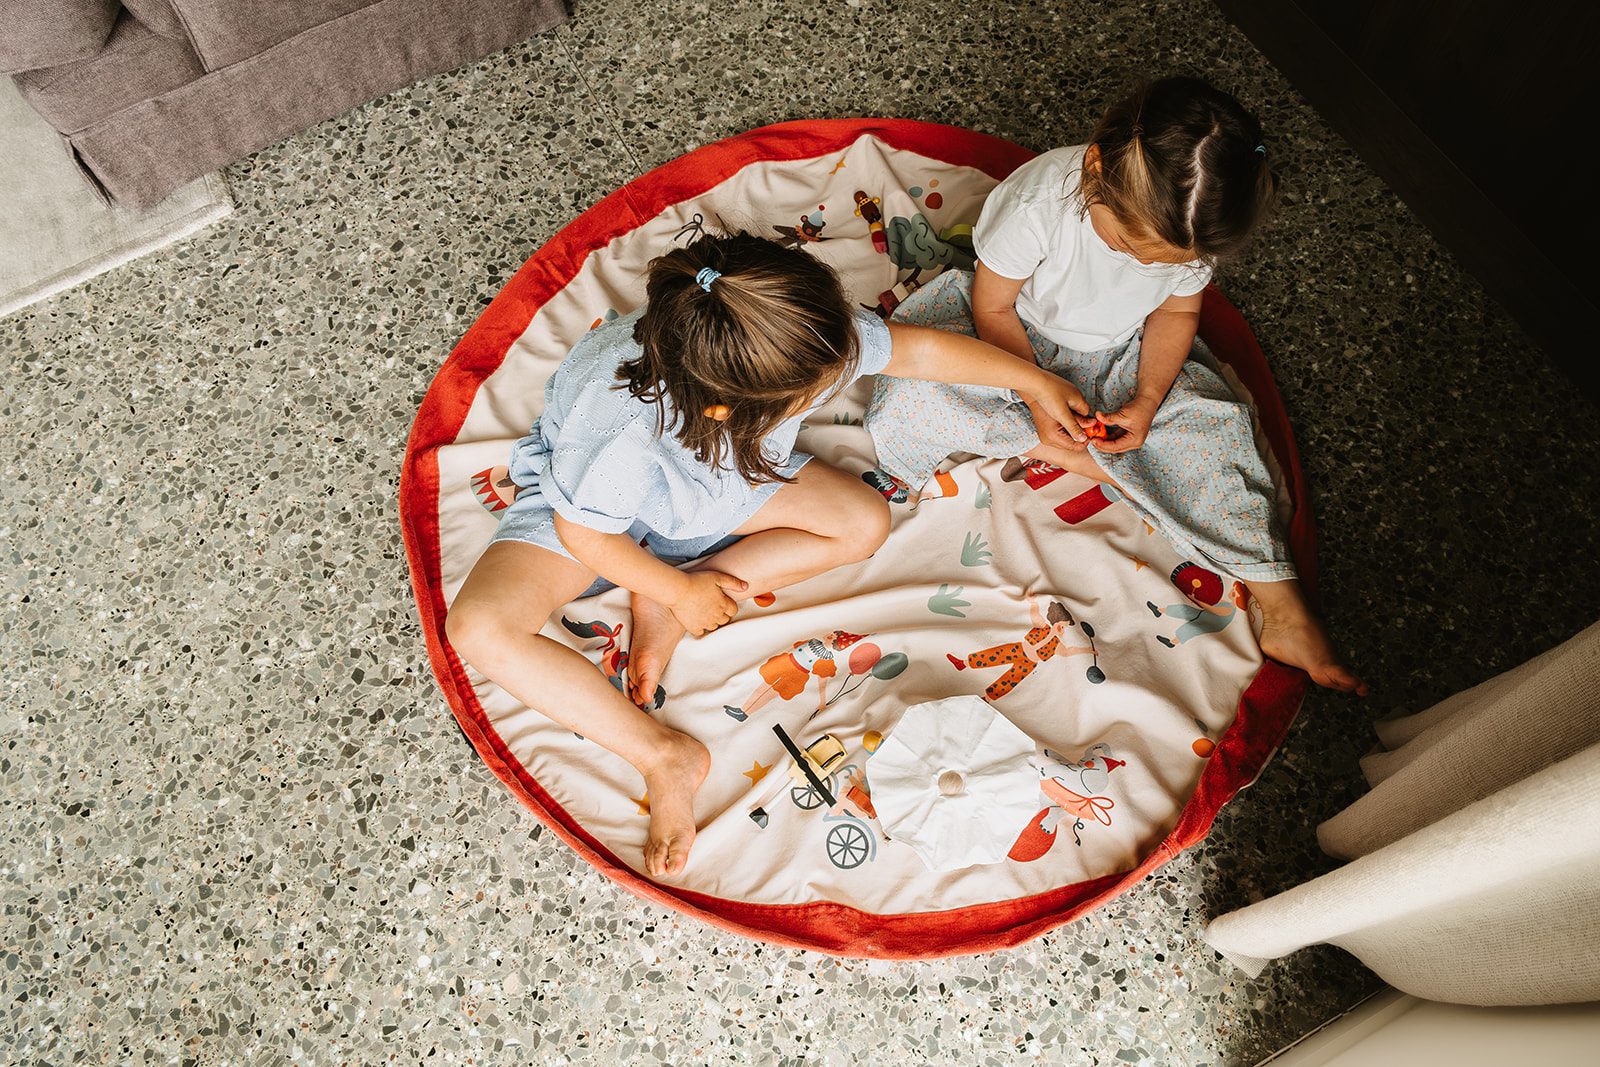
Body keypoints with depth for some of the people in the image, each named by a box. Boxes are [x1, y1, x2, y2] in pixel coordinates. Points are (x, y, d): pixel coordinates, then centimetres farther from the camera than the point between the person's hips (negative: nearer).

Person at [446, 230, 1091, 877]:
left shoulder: (801, 341, -33)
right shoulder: (620, 427, -45)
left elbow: (921, 348, -17)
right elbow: (583, 530, -26)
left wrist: (1035, 382, -7)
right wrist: (681, 589, -16)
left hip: (718, 484, 5)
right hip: (583, 502, -4)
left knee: (864, 524, -13)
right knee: (479, 629, -30)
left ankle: (662, 617, -8)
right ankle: (664, 756, -17)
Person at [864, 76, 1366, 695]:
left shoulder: (1191, 224, -22)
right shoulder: (1036, 203, -35)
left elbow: (1177, 310, -4)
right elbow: (992, 307, -20)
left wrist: (1147, 401, -17)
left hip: (1118, 355, 3)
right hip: (1016, 342, -2)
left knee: (1208, 426, -18)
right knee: (912, 396, -31)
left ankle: (1283, 610, -11)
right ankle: (1080, 458, -19)